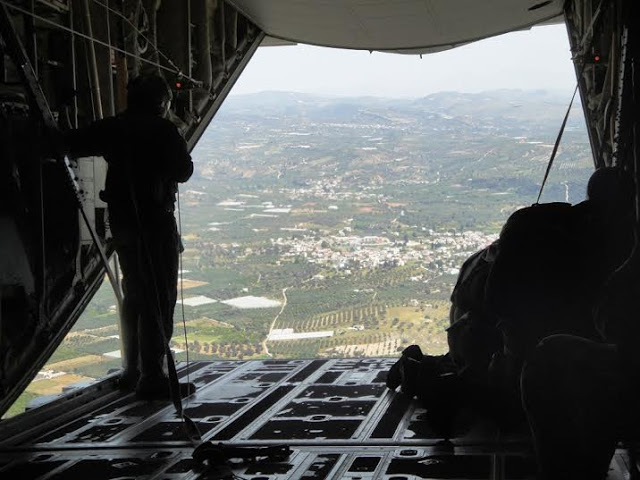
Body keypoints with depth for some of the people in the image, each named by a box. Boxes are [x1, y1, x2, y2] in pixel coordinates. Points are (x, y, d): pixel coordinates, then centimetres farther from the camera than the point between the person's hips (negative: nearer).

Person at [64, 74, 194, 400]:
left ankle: (132, 371, 26)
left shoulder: (112, 128, 5)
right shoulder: (164, 132, -11)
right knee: (159, 299, -2)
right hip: (155, 220, -7)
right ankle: (152, 378, -5)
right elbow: (183, 172, -8)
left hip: (121, 220, 7)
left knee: (134, 294, 19)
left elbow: (71, 146, 7)